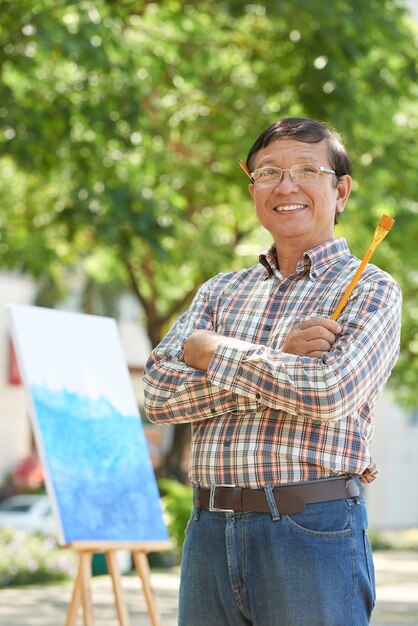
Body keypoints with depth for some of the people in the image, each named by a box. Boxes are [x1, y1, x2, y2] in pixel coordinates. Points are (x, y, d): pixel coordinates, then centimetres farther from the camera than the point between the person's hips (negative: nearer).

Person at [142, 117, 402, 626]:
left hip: (312, 531, -4)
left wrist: (214, 353, -5)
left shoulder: (371, 289, 1)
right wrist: (278, 363, -10)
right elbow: (159, 392, 1)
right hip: (208, 532, 4)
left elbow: (329, 391, -16)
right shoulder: (219, 292, 16)